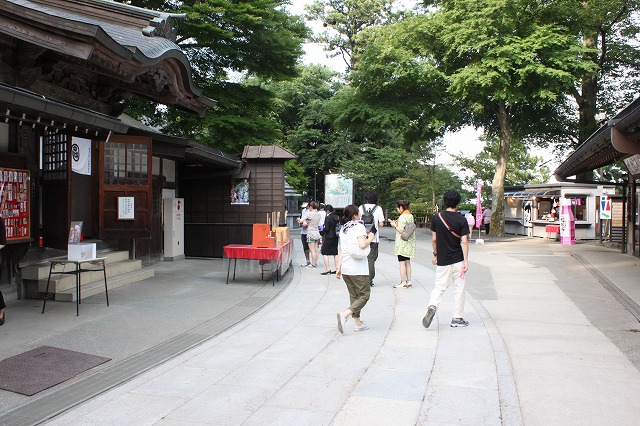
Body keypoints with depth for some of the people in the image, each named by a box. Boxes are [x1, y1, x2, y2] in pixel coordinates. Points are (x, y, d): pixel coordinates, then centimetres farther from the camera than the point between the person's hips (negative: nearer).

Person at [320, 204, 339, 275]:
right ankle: (337, 268, 14)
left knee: (325, 253, 0)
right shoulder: (337, 217, 7)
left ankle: (327, 269, -5)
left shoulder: (327, 218, -15)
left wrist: (322, 232, 1)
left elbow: (326, 229, -16)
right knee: (335, 253, 14)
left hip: (329, 237, -7)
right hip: (336, 237, 8)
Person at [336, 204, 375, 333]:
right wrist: (370, 238, -5)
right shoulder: (359, 227, -8)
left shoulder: (343, 229, 13)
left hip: (345, 269, 7)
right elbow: (362, 245, -22)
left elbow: (341, 251, 13)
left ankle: (358, 323, 18)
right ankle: (345, 314, -17)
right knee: (364, 295, 1)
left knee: (354, 295, 15)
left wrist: (338, 267, 13)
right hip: (358, 269, -7)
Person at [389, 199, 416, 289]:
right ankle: (409, 282, 15)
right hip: (409, 243, 9)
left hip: (403, 243, -9)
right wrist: (396, 223, 15)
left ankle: (403, 283, -1)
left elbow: (401, 231, -19)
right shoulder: (410, 215, 11)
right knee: (407, 262, 12)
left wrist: (395, 225, -5)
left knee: (402, 262, -3)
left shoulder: (402, 217, -16)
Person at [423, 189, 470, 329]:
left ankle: (432, 307, -16)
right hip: (457, 260, -2)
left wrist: (435, 254, 17)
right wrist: (466, 261, -11)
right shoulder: (461, 220, -8)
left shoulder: (436, 218, -2)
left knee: (439, 287, 11)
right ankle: (457, 318, 13)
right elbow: (464, 242, -12)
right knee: (459, 289, 9)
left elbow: (434, 240, 3)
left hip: (442, 260, 2)